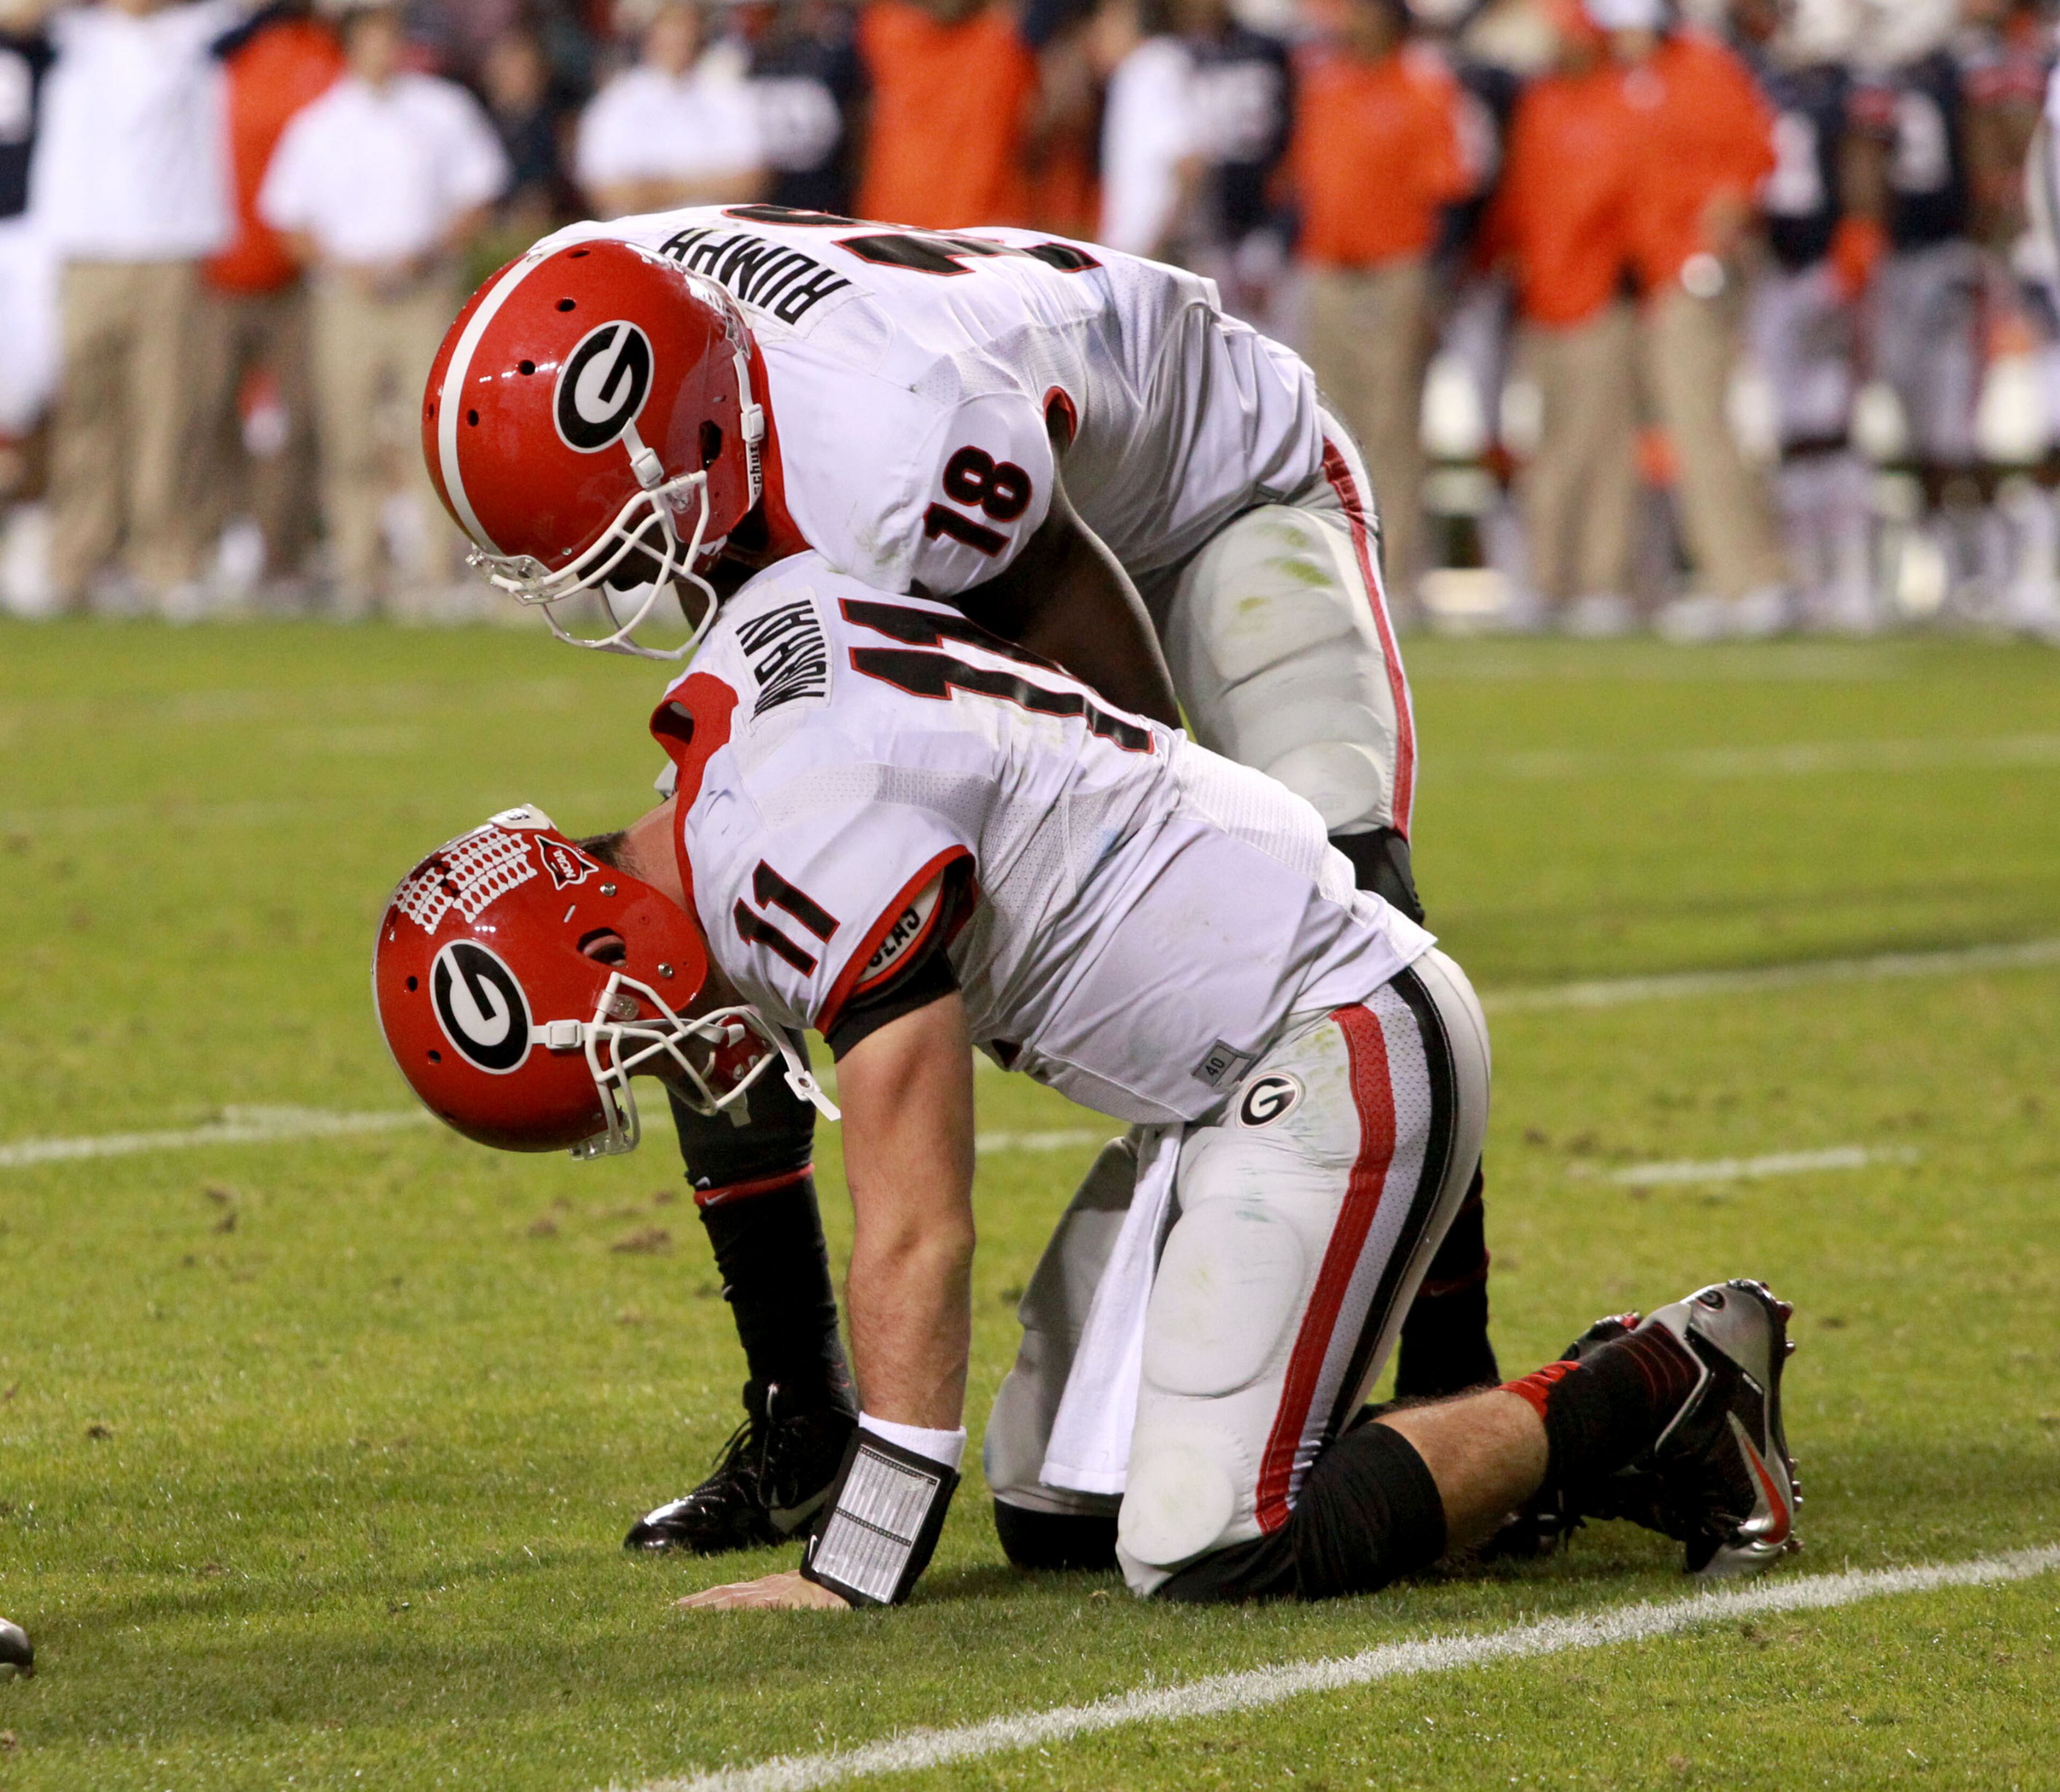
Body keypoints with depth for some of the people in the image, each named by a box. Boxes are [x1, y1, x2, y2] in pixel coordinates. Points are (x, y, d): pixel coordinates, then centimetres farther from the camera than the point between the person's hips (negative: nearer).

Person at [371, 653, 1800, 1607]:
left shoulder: (810, 844, -24)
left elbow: (919, 1234, -22)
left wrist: (855, 1571, -17)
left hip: (1344, 1060, -10)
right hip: (1229, 1081, 10)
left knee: (1210, 1551, -17)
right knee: (1055, 1513, 9)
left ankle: (1650, 1400, -3)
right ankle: (1576, 1422, 14)